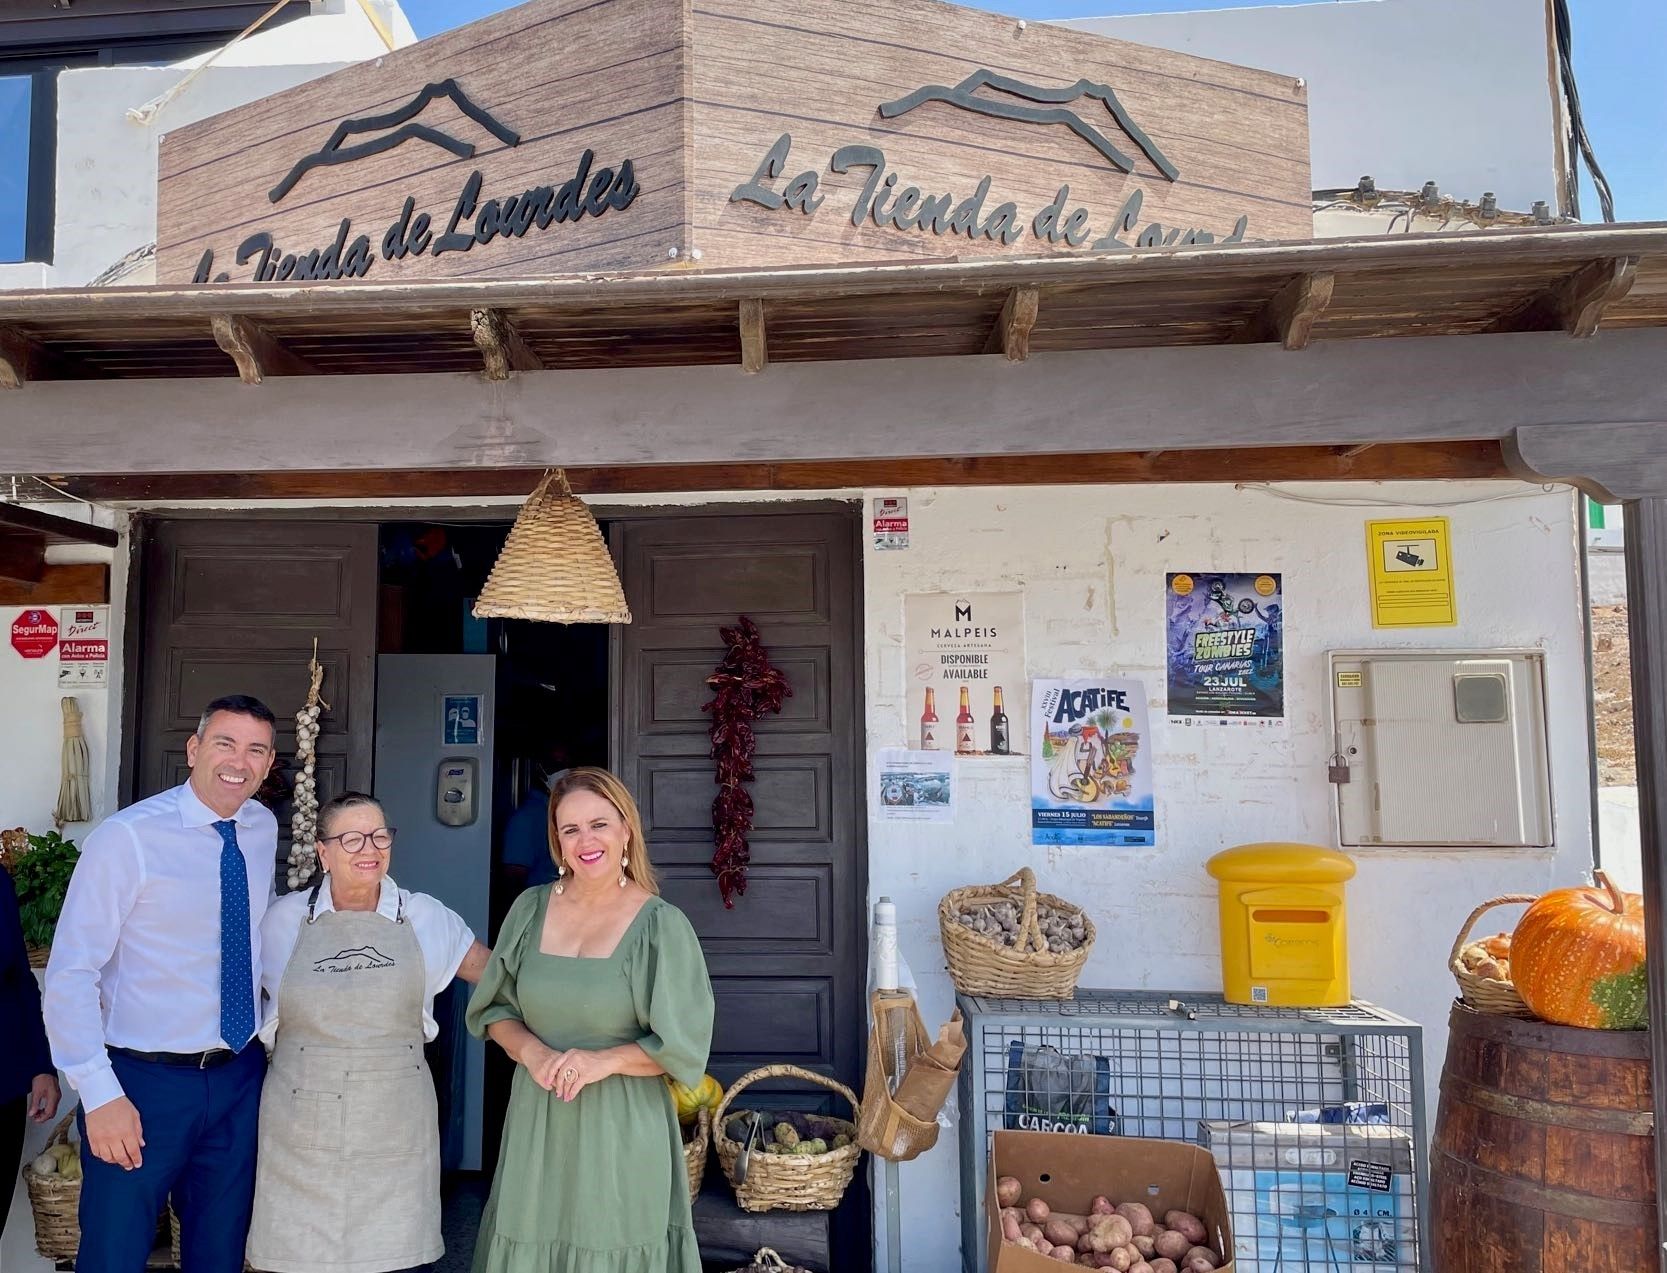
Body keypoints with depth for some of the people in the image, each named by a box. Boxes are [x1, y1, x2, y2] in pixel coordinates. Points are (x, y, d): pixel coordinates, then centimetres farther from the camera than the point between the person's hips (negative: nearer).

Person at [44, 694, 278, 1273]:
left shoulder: (263, 829, 2)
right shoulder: (127, 836, -16)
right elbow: (70, 973, -15)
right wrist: (99, 1094, -18)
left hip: (241, 1076, 5)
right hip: (144, 1081, -5)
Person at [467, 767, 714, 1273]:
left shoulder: (662, 925, -9)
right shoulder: (531, 909, 3)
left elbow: (683, 1045, -7)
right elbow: (495, 1009, 9)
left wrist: (604, 1061, -20)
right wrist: (532, 1051, -10)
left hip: (622, 1130, -3)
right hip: (536, 1123, 4)